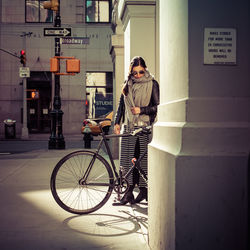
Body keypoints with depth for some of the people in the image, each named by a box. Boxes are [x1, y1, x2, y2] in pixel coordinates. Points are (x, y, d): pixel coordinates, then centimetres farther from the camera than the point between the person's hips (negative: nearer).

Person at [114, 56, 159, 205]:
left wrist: (141, 110, -13)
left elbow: (157, 106, 0)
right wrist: (117, 122, 10)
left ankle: (143, 190, 9)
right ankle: (129, 190, 5)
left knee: (143, 158, -1)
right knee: (128, 158, -1)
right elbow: (121, 104, 19)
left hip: (145, 126, -3)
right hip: (128, 126, 3)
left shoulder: (152, 84, 2)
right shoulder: (127, 84, 14)